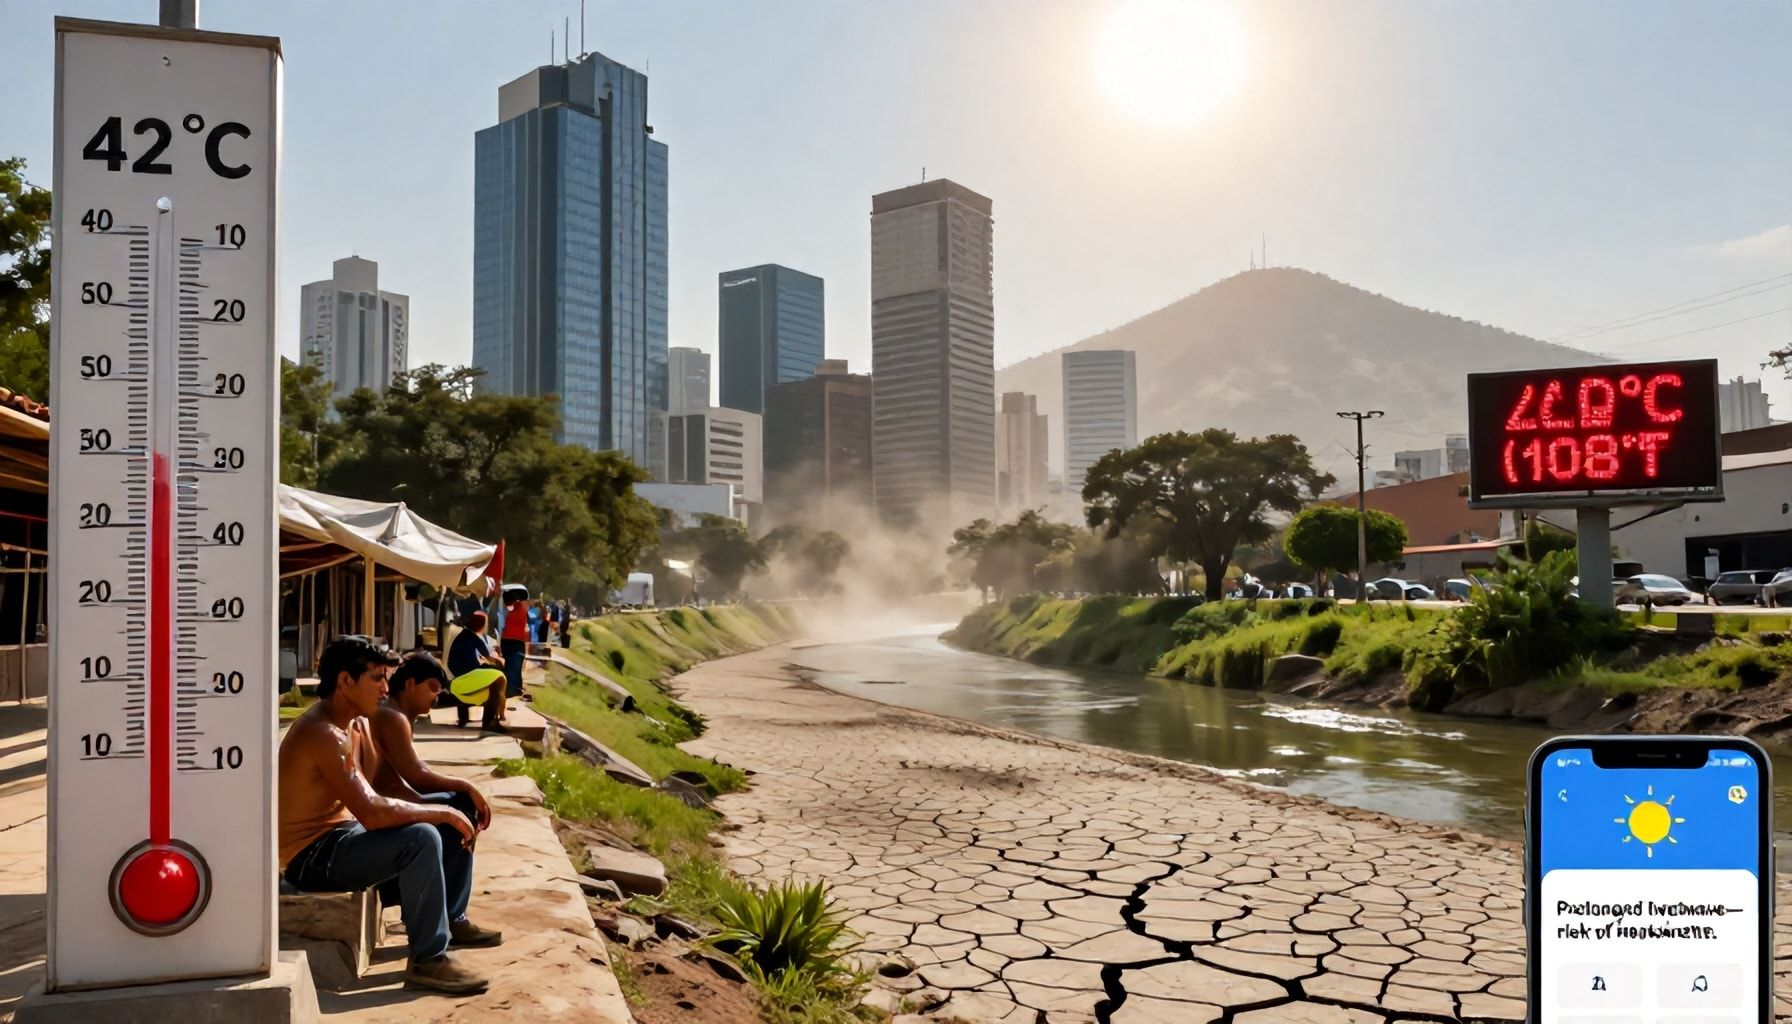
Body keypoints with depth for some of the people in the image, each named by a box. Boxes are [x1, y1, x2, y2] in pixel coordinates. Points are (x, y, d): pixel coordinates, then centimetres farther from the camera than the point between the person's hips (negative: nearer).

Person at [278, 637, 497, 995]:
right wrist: (442, 812, -23)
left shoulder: (358, 722, 4)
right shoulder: (323, 734, -27)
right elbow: (373, 812, -34)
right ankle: (427, 960, -19)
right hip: (311, 856, -10)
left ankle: (452, 920, 25)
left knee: (453, 827, 10)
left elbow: (388, 785, 10)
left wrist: (448, 812, -6)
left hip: (344, 833, 10)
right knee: (421, 838, -31)